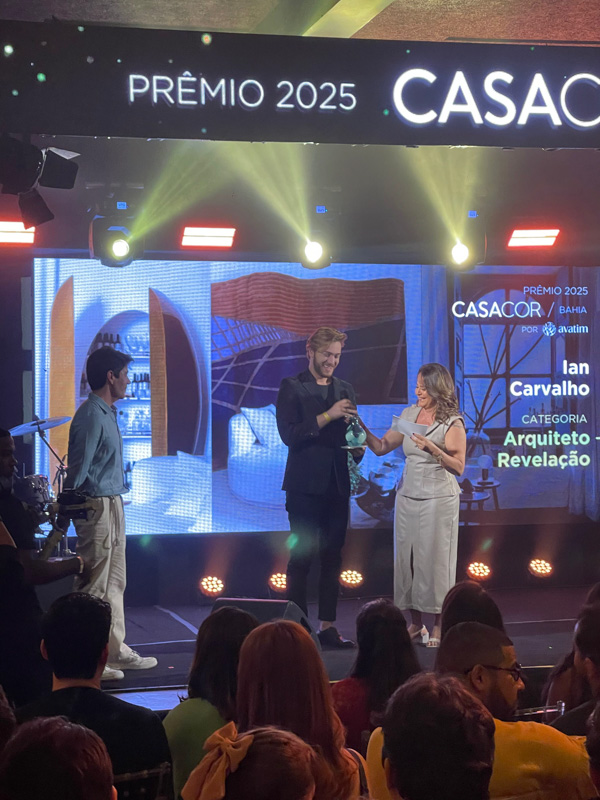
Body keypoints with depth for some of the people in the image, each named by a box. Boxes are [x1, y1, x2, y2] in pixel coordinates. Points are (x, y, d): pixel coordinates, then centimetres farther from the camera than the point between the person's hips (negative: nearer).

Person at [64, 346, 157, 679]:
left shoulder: (107, 413, 14)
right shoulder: (91, 415, -17)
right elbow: (78, 468, -18)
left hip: (113, 504, 10)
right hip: (97, 505, -10)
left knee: (114, 583, 16)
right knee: (93, 587, -6)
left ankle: (116, 651, 24)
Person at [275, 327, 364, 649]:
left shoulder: (345, 390, 15)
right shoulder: (292, 388, -1)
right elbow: (289, 434, -12)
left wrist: (358, 447, -1)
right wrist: (328, 416, -17)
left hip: (337, 486, 5)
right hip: (306, 485, -5)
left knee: (333, 559, 7)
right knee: (301, 558, -3)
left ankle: (327, 627, 12)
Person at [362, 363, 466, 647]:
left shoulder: (452, 422, -6)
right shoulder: (409, 415, 8)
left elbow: (458, 466, -10)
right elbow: (381, 447, 10)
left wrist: (432, 448, -21)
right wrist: (363, 429, -5)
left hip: (438, 499, -5)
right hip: (408, 496, 5)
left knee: (434, 559, -3)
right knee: (407, 558, 5)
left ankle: (438, 626, 6)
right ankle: (416, 624, 15)